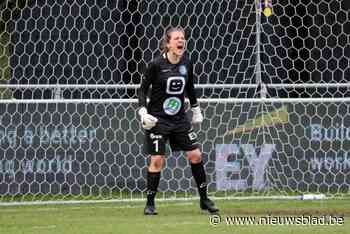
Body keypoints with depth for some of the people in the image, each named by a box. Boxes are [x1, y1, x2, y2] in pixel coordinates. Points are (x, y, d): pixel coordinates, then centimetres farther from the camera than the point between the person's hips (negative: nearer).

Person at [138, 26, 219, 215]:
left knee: (195, 155, 1)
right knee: (157, 160, -8)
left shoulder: (187, 64, 1)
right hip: (158, 119, -4)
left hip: (180, 118, 5)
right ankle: (150, 204, 4)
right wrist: (143, 111, -17)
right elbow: (143, 89, -6)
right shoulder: (156, 65, -13)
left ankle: (204, 199, 14)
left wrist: (196, 109, 22)